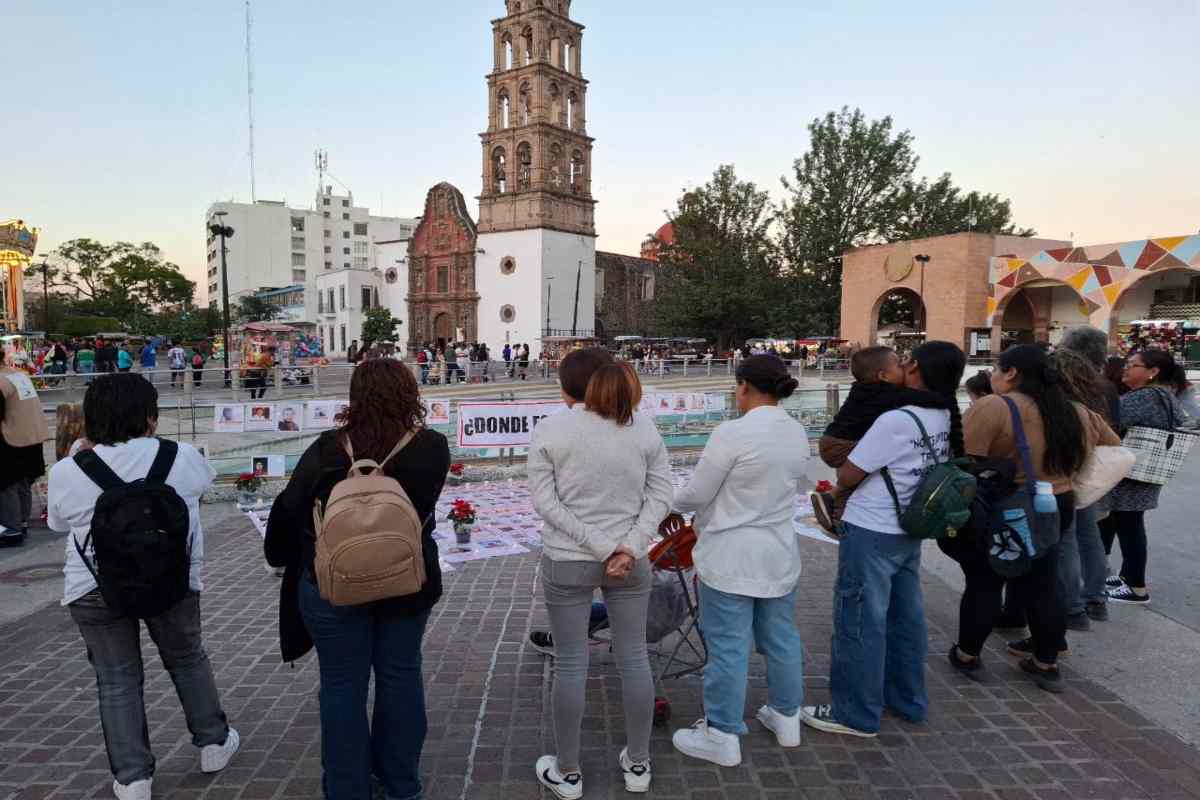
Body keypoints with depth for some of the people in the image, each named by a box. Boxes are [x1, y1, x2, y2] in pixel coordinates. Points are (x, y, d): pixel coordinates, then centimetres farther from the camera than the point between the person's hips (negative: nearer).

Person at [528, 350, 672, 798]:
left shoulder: (549, 431, -8)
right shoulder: (644, 429, 0)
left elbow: (545, 502, -12)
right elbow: (660, 496, -3)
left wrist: (601, 548, -12)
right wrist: (629, 547, -10)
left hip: (566, 562, -2)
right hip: (630, 561, 3)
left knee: (571, 664, 8)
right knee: (634, 658, 13)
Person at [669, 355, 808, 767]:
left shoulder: (733, 433, -21)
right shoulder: (798, 432, 1)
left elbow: (697, 494, -14)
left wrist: (674, 504, 6)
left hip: (731, 557, -7)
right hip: (779, 553, 7)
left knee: (728, 647, 3)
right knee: (781, 637, 19)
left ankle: (723, 737, 15)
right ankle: (786, 717, 36)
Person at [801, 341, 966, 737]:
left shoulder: (895, 421, -23)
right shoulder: (947, 420, 1)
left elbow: (847, 477, -16)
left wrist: (842, 470, 7)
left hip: (870, 533, -8)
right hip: (910, 531, 8)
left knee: (861, 621, 4)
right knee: (906, 617, 19)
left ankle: (857, 714, 15)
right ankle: (907, 699, 35)